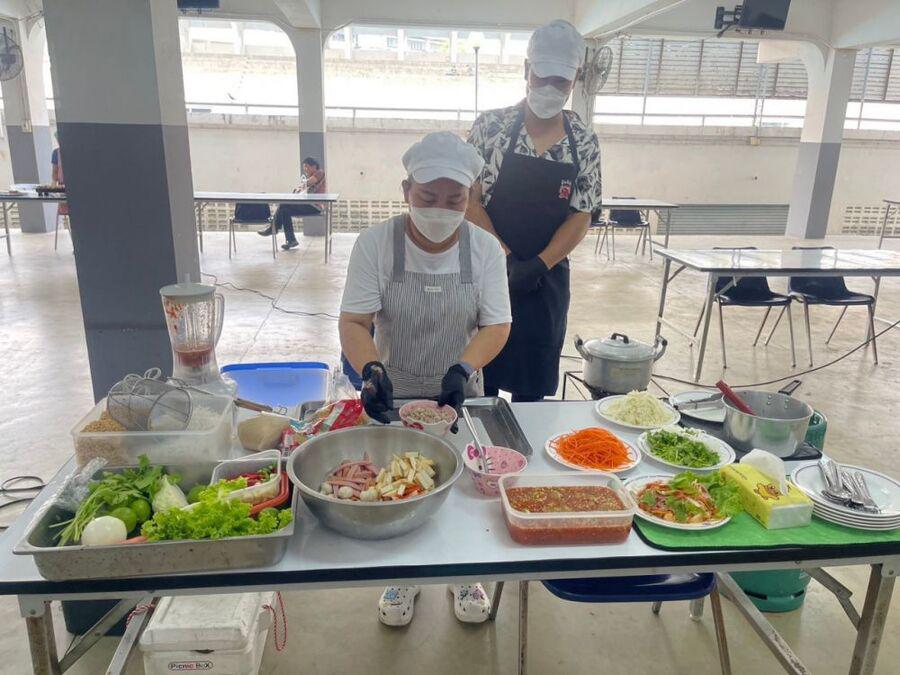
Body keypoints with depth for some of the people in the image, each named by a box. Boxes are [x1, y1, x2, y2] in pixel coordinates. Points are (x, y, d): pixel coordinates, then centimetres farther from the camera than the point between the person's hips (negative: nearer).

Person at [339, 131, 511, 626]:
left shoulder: (485, 248, -8)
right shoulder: (376, 243, -13)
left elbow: (496, 325, -9)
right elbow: (354, 321, -15)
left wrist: (463, 369, -27)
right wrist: (371, 371, -34)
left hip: (459, 397, 1)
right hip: (392, 397, -1)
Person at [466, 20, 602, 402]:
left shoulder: (585, 143, 2)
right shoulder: (490, 126, -5)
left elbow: (581, 216, 1)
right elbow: (469, 202, -6)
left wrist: (538, 264, -12)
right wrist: (507, 259, -15)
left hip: (546, 280, 2)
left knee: (533, 388, 11)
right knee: (480, 384, 6)